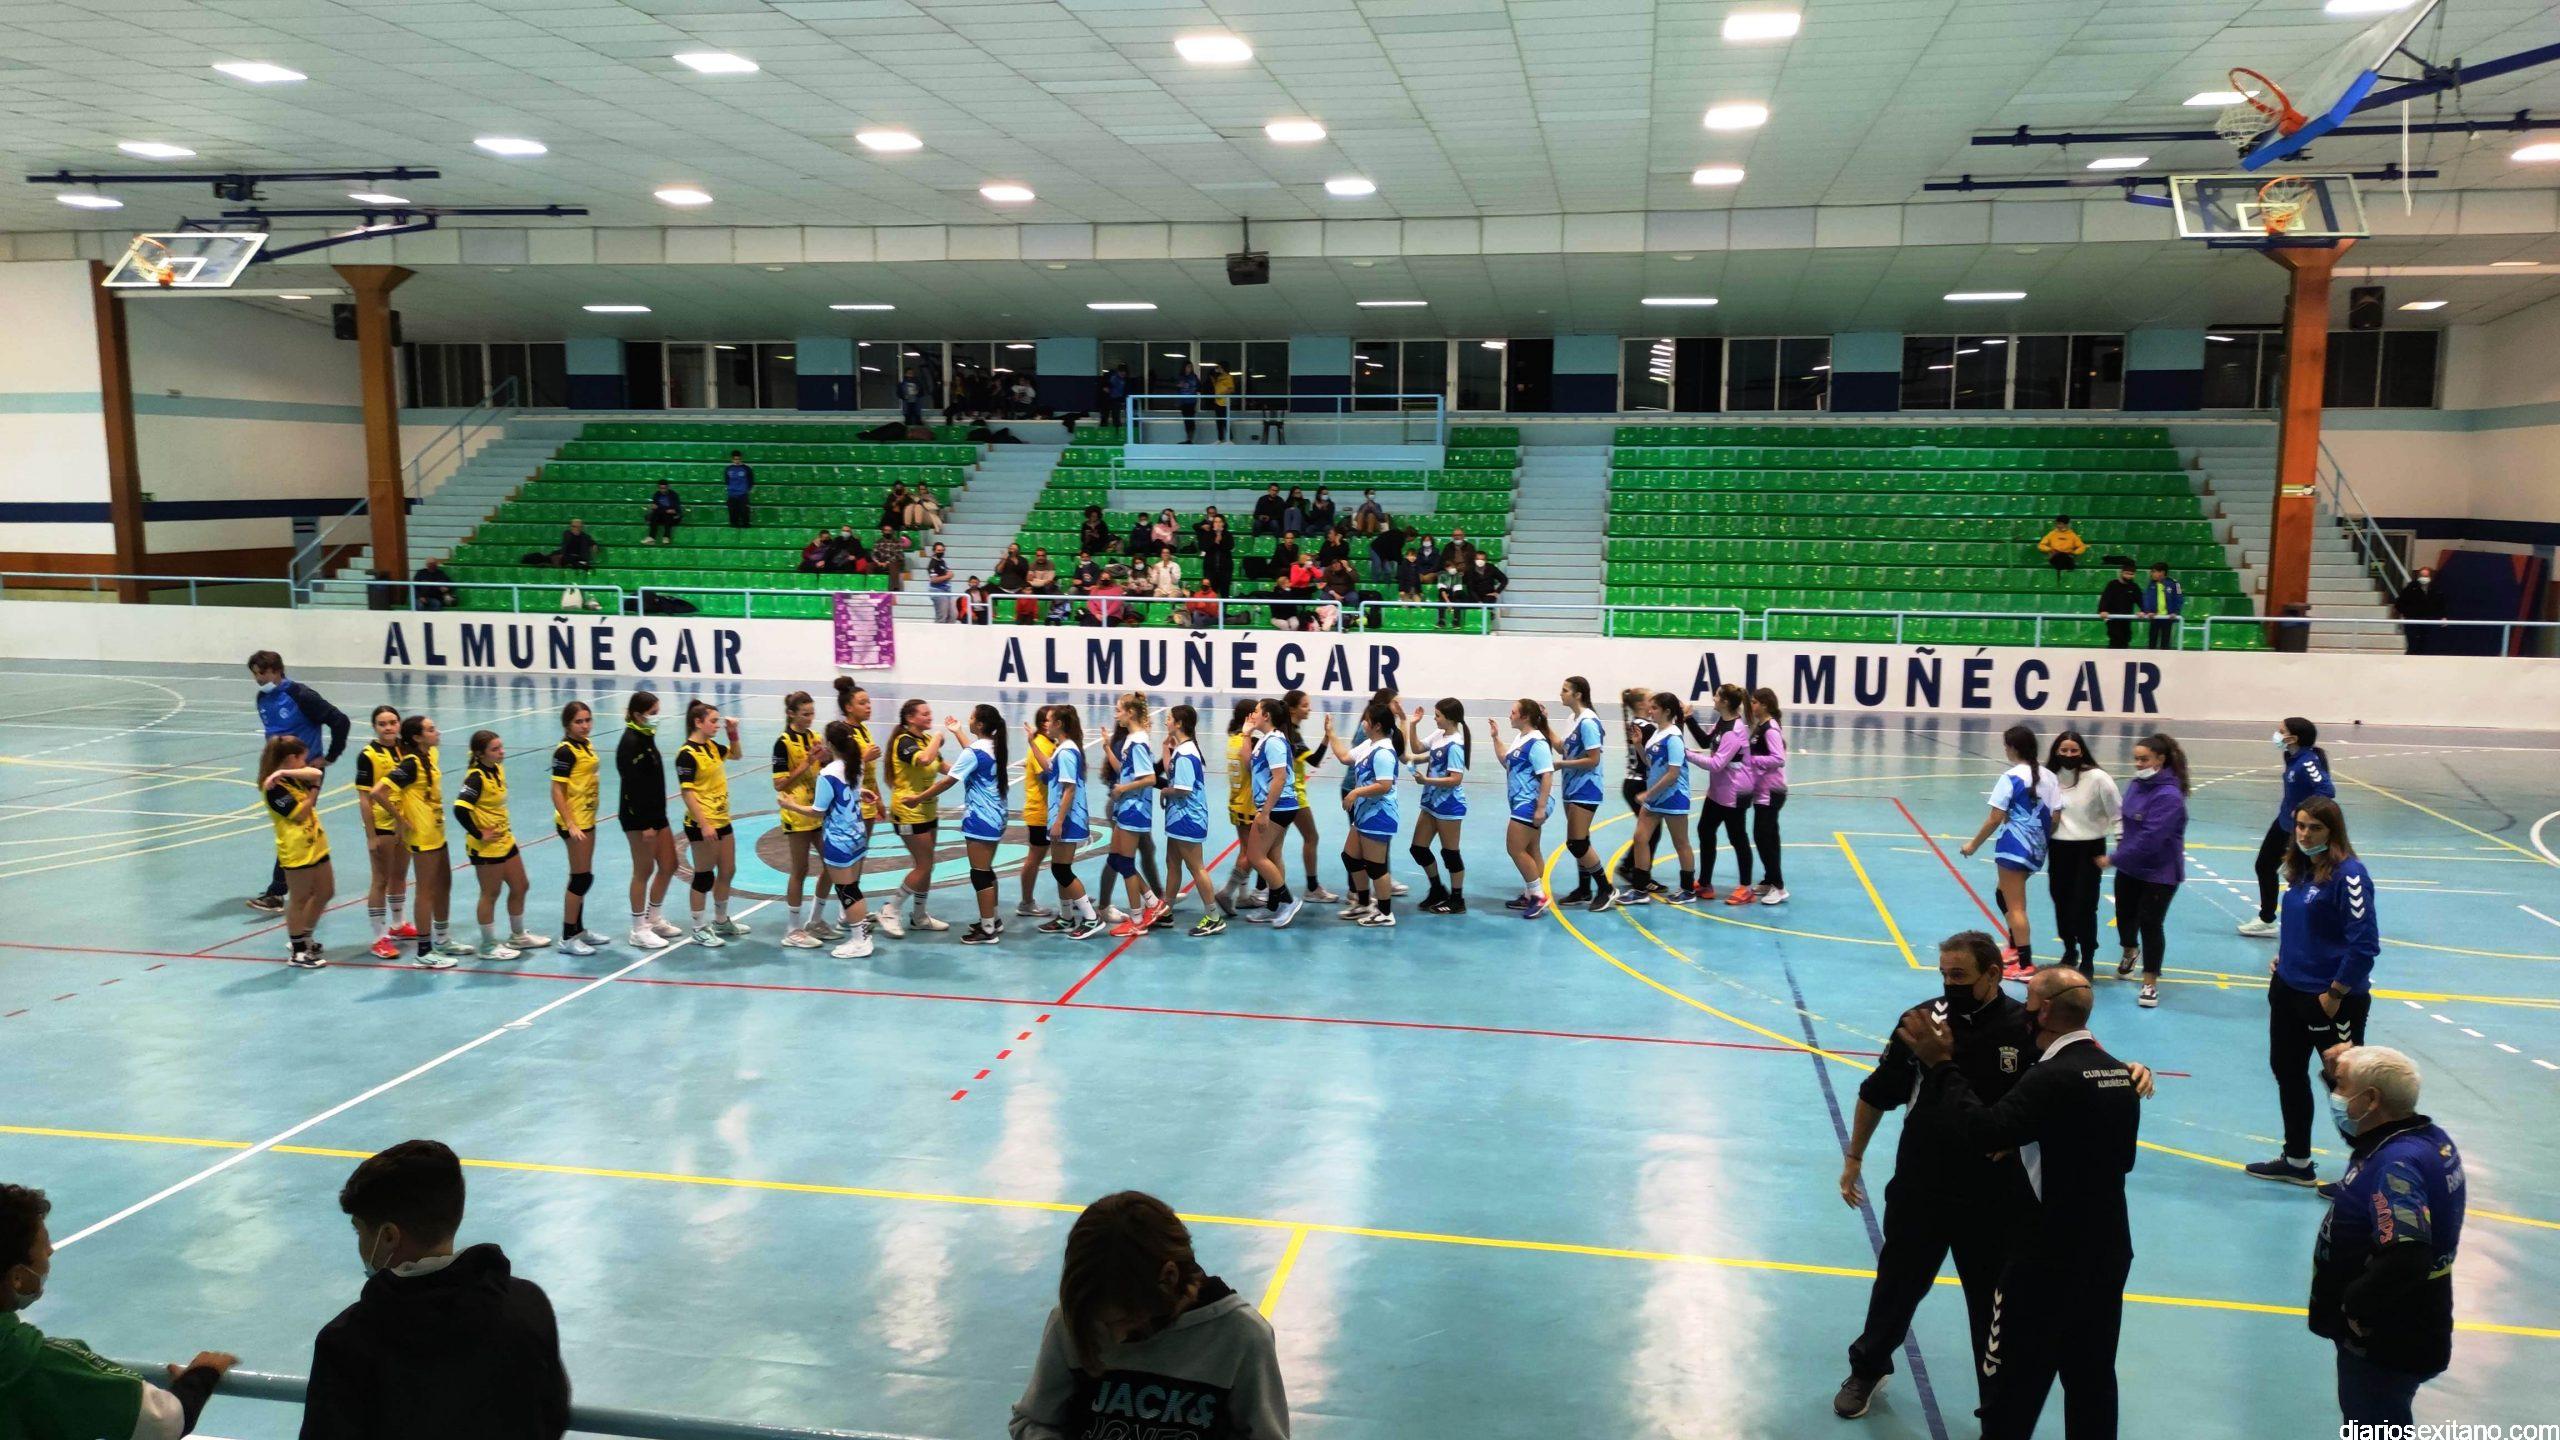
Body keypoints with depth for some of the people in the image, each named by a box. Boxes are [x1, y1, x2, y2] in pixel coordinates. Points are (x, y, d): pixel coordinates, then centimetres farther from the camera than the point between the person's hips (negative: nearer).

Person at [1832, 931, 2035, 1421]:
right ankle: (1868, 1369, 43)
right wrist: (1853, 1158, 8)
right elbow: (1877, 1093, 2)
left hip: (1995, 1199, -2)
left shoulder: (2029, 1028, -15)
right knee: (1898, 1282, 20)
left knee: (1994, 1303, 13)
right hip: (1920, 1188, 2)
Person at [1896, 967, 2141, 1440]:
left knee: (2012, 1386, 4)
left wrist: (1941, 1064, -21)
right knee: (2092, 1379, 18)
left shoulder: (2051, 1078, -23)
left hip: (2049, 1258, -8)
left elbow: (1983, 1132, -30)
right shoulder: (2121, 1074, 6)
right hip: (2108, 1252, 8)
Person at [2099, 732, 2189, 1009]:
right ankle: (2129, 950, 53)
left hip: (2159, 872, -7)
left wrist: (2113, 858, -23)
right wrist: (2120, 855, 3)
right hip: (2129, 867, 7)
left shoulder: (2168, 796, -25)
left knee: (2150, 923, -2)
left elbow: (2149, 839, -29)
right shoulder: (2138, 784, -1)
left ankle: (2150, 983, 12)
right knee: (2124, 913, 21)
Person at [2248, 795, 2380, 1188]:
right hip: (2289, 992, 9)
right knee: (2287, 1071, 19)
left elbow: (2365, 942, -22)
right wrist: (2282, 960, 9)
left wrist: (2335, 994, -18)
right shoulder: (2300, 869, 4)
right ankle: (2297, 1162, 35)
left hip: (2333, 1000, -9)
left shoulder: (2348, 874, -19)